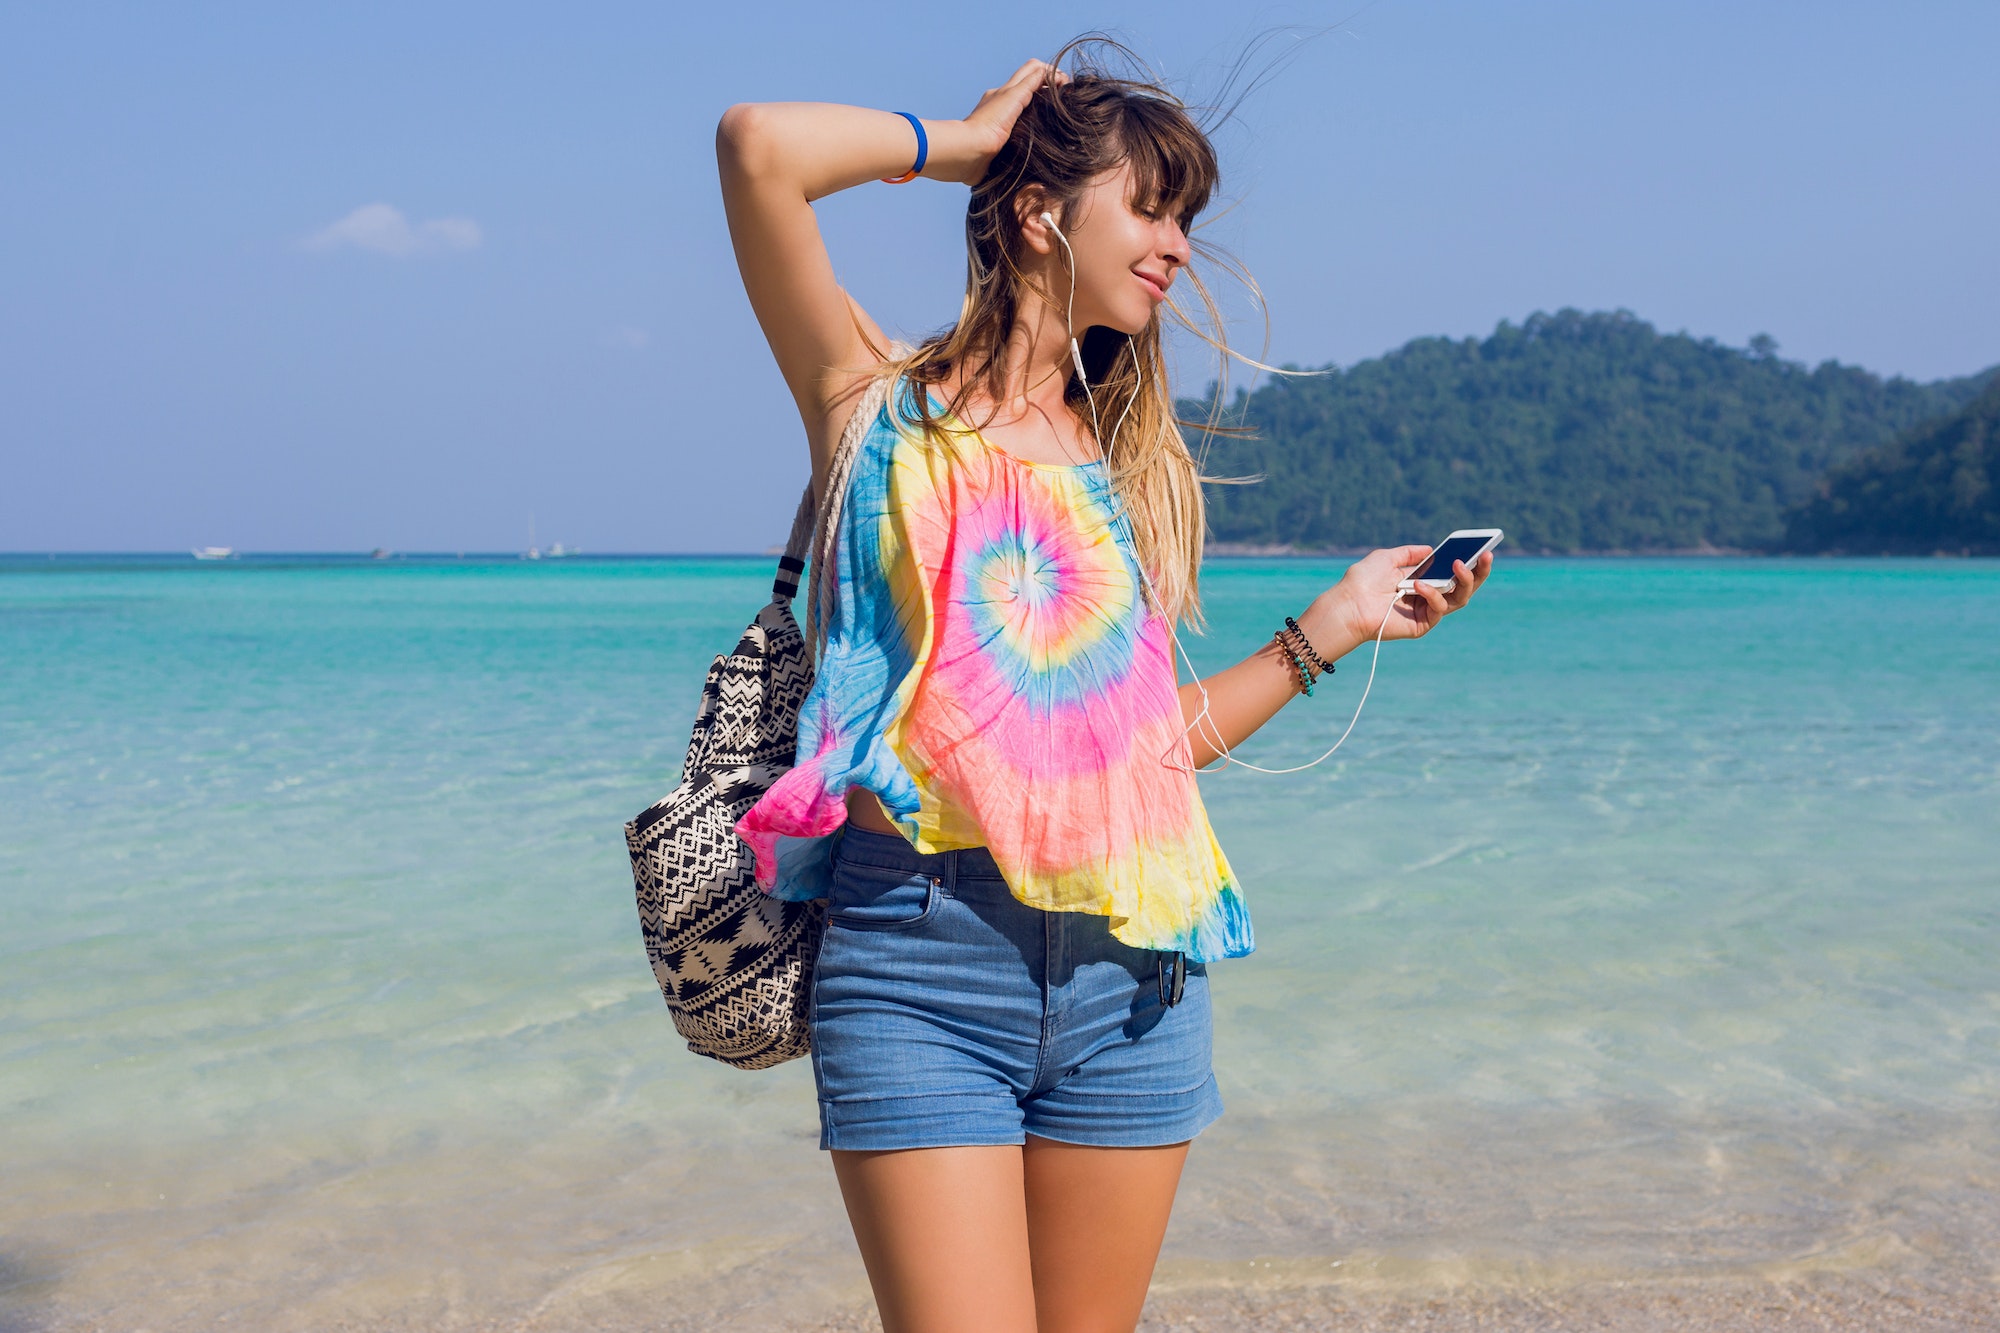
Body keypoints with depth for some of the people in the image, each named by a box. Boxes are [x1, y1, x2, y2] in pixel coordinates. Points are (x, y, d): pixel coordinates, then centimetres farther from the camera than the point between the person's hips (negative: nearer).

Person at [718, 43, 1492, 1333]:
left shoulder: (1132, 465, 17)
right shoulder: (882, 403, 5)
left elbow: (1149, 742, 15)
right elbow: (762, 146, -9)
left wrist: (1330, 627, 11)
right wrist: (961, 139, 7)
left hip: (1128, 957, 5)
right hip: (920, 952, -4)